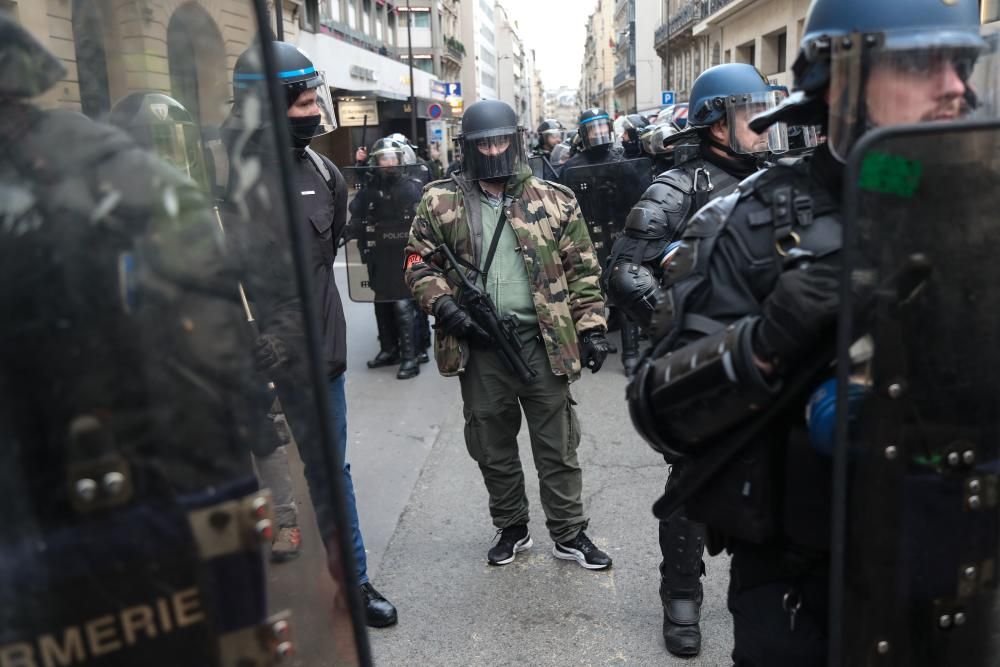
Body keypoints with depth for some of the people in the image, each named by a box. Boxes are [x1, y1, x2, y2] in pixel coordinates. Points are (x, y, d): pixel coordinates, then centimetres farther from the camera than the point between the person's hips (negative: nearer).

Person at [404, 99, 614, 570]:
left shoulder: (554, 200, 2)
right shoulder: (440, 202, 2)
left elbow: (582, 271, 4)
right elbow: (419, 264, 6)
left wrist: (591, 328, -2)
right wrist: (444, 305, -11)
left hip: (542, 342, -1)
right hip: (478, 347, 1)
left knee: (557, 446, 9)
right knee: (492, 448, 15)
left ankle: (569, 534, 26)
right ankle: (511, 529, 35)